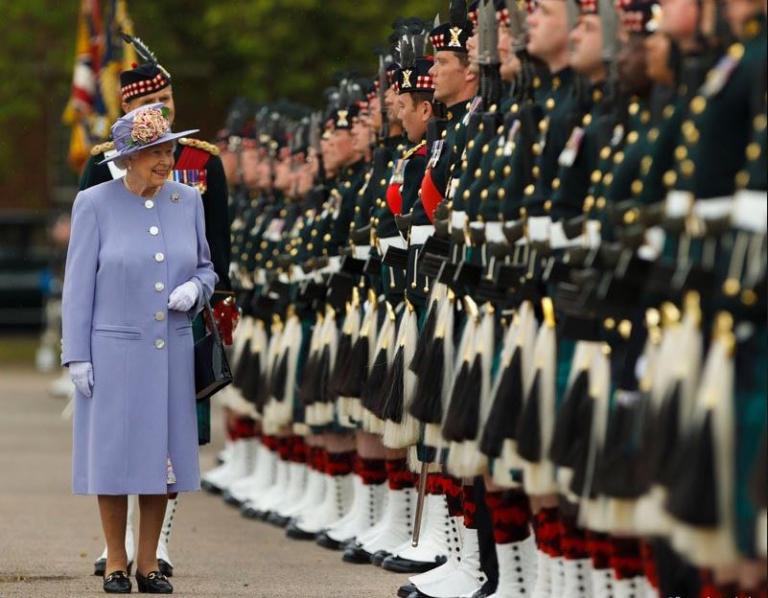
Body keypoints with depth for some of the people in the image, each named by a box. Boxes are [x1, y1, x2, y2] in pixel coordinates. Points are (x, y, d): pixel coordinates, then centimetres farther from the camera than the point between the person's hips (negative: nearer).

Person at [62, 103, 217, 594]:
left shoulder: (187, 201, 6)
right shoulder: (95, 204, -4)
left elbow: (206, 267, 16)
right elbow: (79, 283, -3)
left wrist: (195, 289, -8)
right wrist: (77, 356, -6)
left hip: (172, 351, 3)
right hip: (113, 350, -3)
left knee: (162, 453, 6)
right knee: (114, 454, 1)